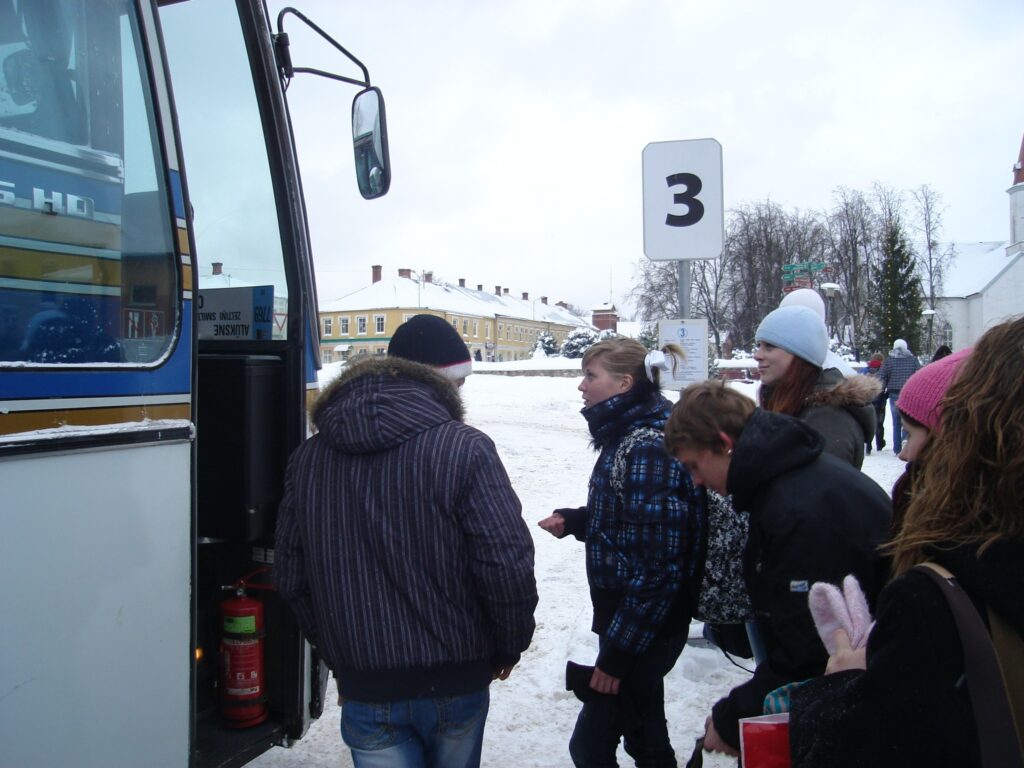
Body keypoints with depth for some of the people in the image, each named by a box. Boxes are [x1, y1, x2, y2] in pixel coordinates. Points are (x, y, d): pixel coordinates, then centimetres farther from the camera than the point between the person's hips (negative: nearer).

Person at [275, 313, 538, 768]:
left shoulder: (309, 457, 0)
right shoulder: (464, 449, -16)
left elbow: (292, 576, 5)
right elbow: (508, 566, -19)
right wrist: (511, 645, -1)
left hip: (363, 685, 2)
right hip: (454, 680, -1)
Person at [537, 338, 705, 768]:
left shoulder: (648, 449, -23)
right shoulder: (627, 436, 7)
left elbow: (658, 567, -25)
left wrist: (618, 651, -20)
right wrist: (574, 521, 2)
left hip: (644, 626, -9)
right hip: (627, 615, 9)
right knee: (644, 732, 22)